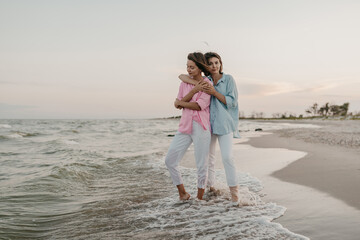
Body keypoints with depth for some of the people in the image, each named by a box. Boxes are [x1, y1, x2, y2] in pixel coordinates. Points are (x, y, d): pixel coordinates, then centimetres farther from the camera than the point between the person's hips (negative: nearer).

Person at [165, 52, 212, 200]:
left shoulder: (207, 84, -3)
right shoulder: (185, 83, 12)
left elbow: (200, 105, -16)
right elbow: (178, 104, 2)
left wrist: (181, 103, -3)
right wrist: (193, 91, -9)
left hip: (201, 128, -5)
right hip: (185, 127, 5)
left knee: (201, 166, 0)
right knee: (169, 161, 3)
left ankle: (200, 198, 18)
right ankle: (182, 193, 19)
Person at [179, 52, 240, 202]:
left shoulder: (228, 79, -1)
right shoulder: (205, 81, 8)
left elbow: (232, 101, -7)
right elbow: (182, 76, 3)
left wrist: (214, 92, -18)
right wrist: (197, 84, -15)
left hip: (224, 123, -4)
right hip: (208, 123, 4)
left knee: (227, 157, -13)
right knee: (207, 157, 9)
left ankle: (234, 191, -4)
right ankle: (210, 188, 22)